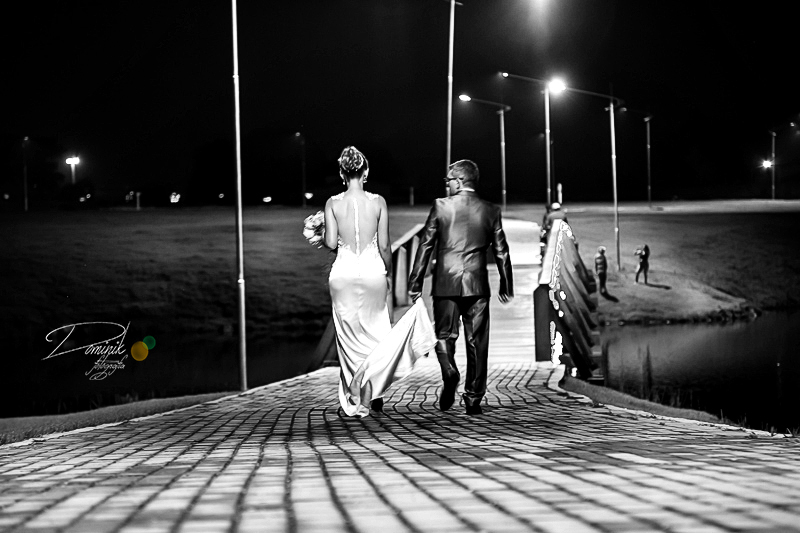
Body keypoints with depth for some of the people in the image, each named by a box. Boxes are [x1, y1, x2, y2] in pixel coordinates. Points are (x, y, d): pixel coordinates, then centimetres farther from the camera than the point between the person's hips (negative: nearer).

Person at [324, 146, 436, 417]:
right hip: (373, 271, 0)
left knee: (349, 335, 9)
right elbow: (384, 245, -3)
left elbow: (330, 243, -9)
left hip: (344, 271, 0)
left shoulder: (333, 203, -5)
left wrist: (323, 237, 15)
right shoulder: (378, 202, -4)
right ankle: (374, 393, 7)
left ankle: (356, 402, 12)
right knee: (375, 331, 16)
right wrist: (388, 272, 12)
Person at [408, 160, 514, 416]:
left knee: (444, 335, 10)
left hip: (445, 284, -1)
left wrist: (415, 282, 5)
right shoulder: (491, 211, 5)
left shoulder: (441, 206, -1)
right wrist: (506, 286, 17)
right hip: (477, 284, 1)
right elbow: (501, 251, 8)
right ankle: (473, 399, 6)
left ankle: (449, 373, -18)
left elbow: (425, 245, 0)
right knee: (476, 342, 5)